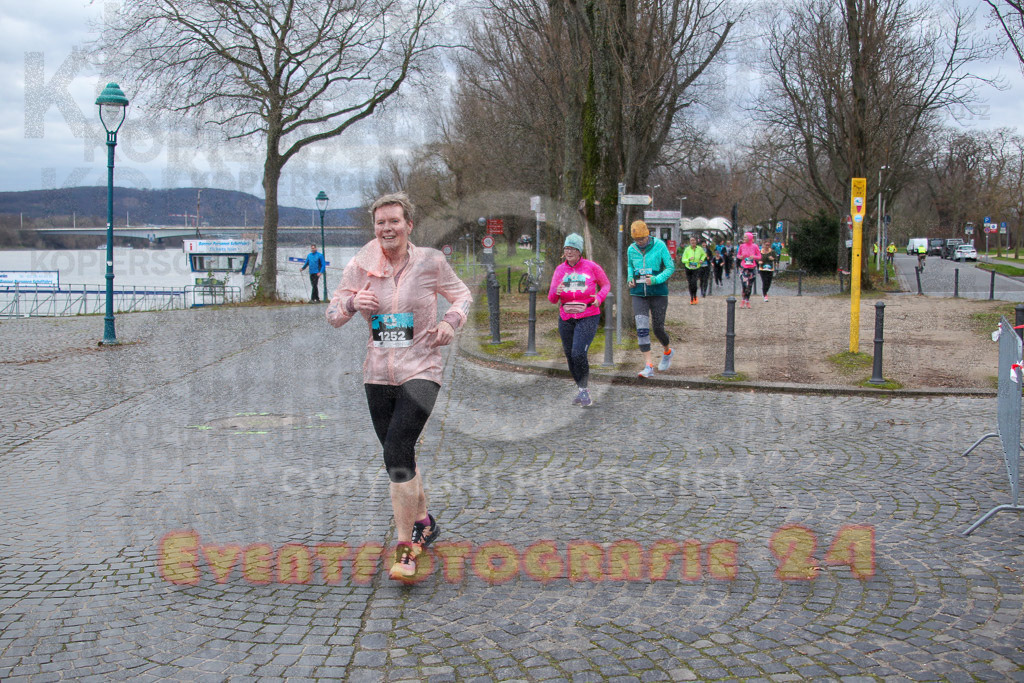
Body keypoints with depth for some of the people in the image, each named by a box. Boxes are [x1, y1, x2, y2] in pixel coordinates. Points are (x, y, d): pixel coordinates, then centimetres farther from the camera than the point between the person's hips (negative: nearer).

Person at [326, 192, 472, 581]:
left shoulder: (430, 262, -4)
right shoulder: (360, 267, 1)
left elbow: (462, 294, 11)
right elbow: (332, 316, 5)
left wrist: (451, 321, -9)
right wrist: (352, 303, -17)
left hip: (420, 371, -4)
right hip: (378, 374, 4)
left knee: (397, 454, -19)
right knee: (399, 459, 15)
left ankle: (405, 548, -11)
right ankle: (423, 523, 39)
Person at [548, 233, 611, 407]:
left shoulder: (592, 267, -5)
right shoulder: (560, 270, 3)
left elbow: (606, 285, 10)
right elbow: (552, 299, 2)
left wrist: (599, 298, -10)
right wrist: (556, 292, -21)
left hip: (588, 317, -4)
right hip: (566, 319, 4)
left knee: (579, 353, -19)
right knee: (570, 357, 8)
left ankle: (583, 389, 3)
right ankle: (581, 390, 29)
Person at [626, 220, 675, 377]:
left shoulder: (659, 246, -8)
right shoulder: (631, 249, 3)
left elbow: (671, 267, -6)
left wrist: (656, 279, -20)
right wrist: (629, 279, 2)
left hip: (658, 292, -2)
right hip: (638, 293, 3)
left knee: (658, 329, 5)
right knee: (642, 328, -10)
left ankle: (667, 352, 38)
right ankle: (648, 366, -8)